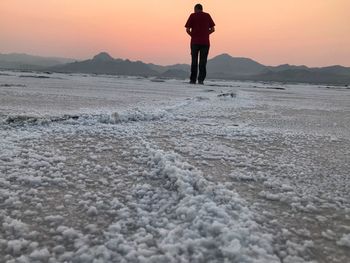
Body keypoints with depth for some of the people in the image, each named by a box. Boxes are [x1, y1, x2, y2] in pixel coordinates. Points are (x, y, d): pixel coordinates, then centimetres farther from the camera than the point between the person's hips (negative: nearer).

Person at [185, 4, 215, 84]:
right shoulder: (207, 16, 8)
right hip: (205, 42, 1)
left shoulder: (192, 16, 3)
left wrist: (193, 36, 12)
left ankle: (193, 80, 5)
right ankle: (201, 79, -4)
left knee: (194, 61, 7)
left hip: (195, 42, -1)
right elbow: (212, 29, 5)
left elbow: (187, 29, -3)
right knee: (203, 62, 4)